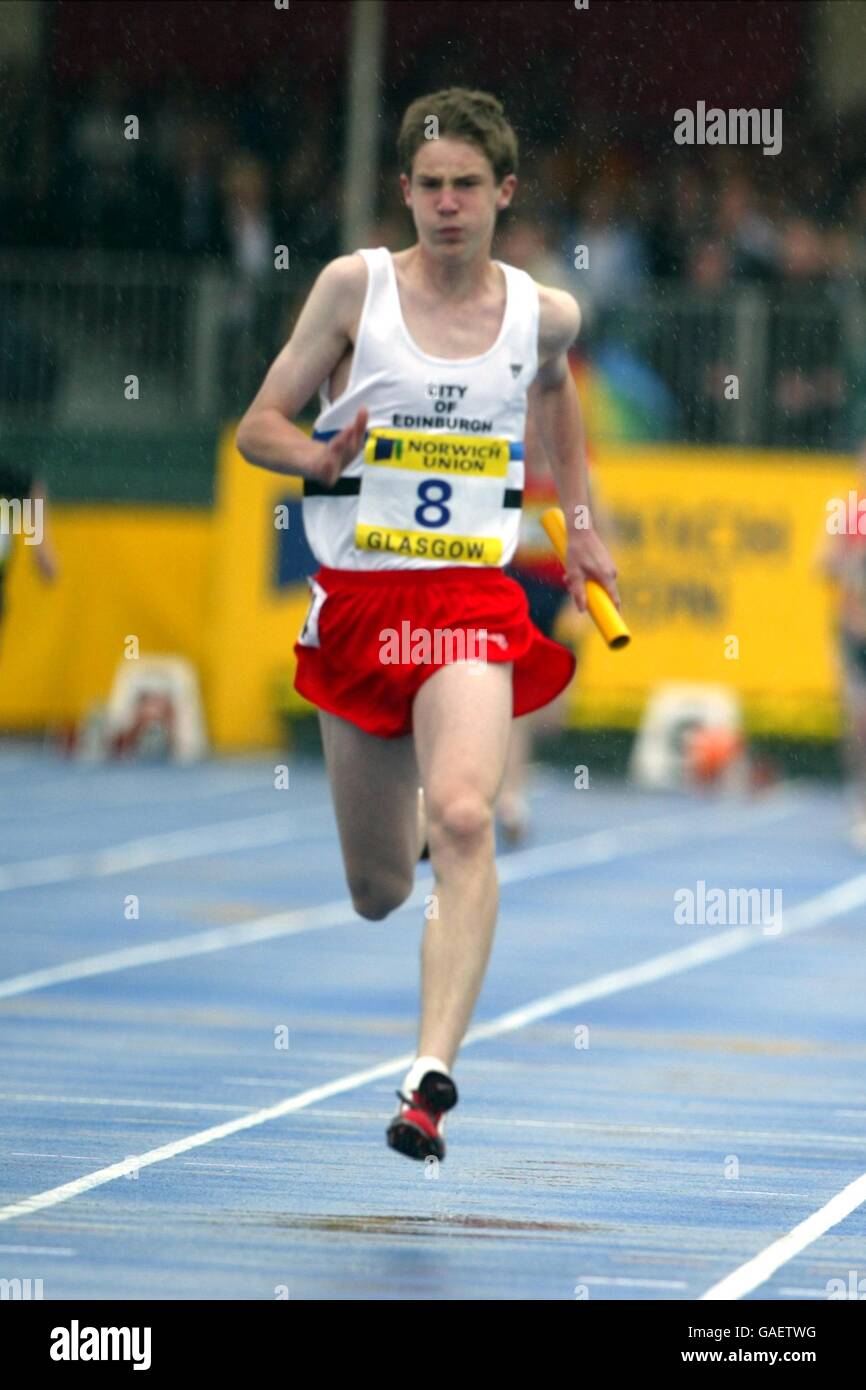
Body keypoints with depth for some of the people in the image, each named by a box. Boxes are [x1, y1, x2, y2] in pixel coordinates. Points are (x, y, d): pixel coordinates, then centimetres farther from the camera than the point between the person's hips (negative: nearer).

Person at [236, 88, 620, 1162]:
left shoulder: (544, 312, 3)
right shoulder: (355, 285, -3)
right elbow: (258, 426, 0)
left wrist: (579, 526, 25)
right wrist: (320, 457, -21)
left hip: (473, 600, -1)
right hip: (356, 599, 1)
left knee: (462, 820, -28)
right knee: (378, 895, 11)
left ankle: (431, 1077, -33)